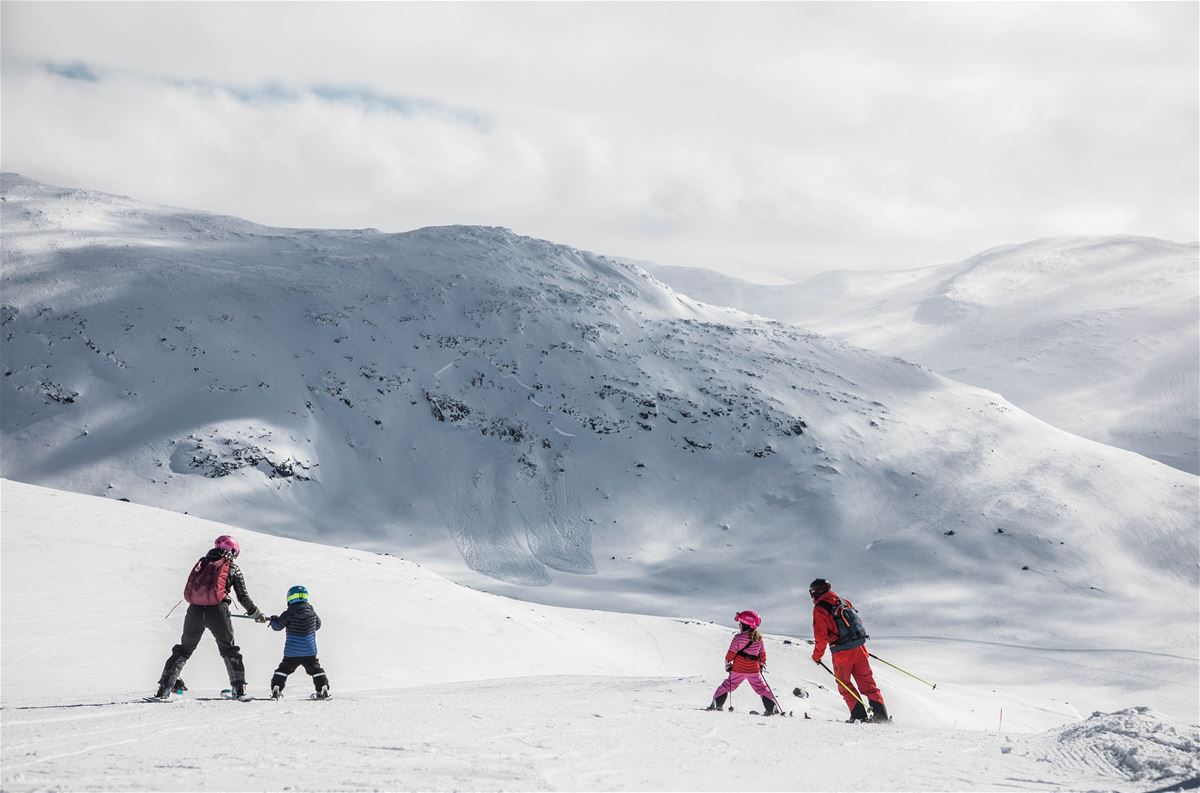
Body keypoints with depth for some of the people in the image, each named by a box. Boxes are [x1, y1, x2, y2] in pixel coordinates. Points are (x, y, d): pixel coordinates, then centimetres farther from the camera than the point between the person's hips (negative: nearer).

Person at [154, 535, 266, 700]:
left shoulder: (202, 563, 19)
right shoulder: (233, 569, 10)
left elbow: (190, 589, 19)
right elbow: (243, 597, 10)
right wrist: (256, 614, 22)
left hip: (195, 610, 3)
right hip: (217, 610, -3)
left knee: (184, 649, 16)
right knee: (229, 649, 12)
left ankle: (164, 688, 10)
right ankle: (239, 687, 1)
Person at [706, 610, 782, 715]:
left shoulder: (738, 637, -13)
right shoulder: (759, 638, 1)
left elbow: (731, 652, -11)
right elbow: (762, 653, 10)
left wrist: (728, 663, 2)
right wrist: (762, 665, 22)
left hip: (738, 670, -3)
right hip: (754, 671, 3)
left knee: (727, 686, 11)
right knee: (762, 688, 12)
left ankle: (716, 704, 9)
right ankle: (772, 708, 8)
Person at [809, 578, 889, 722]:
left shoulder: (819, 609, -6)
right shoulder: (844, 602, 13)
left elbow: (821, 636, -10)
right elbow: (858, 622, 19)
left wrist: (817, 656, 3)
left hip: (842, 653, -5)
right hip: (859, 648, 5)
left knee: (845, 685, 12)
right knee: (867, 683, 11)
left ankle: (860, 715, 3)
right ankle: (881, 714, 4)